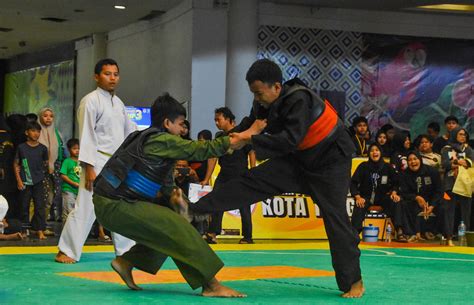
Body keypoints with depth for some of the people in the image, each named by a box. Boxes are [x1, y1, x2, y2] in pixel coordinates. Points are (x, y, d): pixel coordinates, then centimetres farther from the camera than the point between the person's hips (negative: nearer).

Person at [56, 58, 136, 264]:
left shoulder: (118, 103, 14)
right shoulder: (91, 101, -10)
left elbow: (130, 131, 21)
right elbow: (86, 136, -14)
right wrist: (89, 168, -18)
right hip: (97, 163, -8)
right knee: (86, 207, -10)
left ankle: (126, 250, 23)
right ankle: (66, 251, -3)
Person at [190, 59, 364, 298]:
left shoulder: (299, 100, -32)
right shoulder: (266, 102, -8)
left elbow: (289, 141, -39)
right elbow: (253, 122, 8)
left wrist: (251, 139, -35)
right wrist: (236, 135, -12)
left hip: (330, 161, -7)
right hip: (297, 160, 7)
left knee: (335, 218, -9)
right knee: (252, 180, -5)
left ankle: (354, 282, 2)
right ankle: (194, 211, -7)